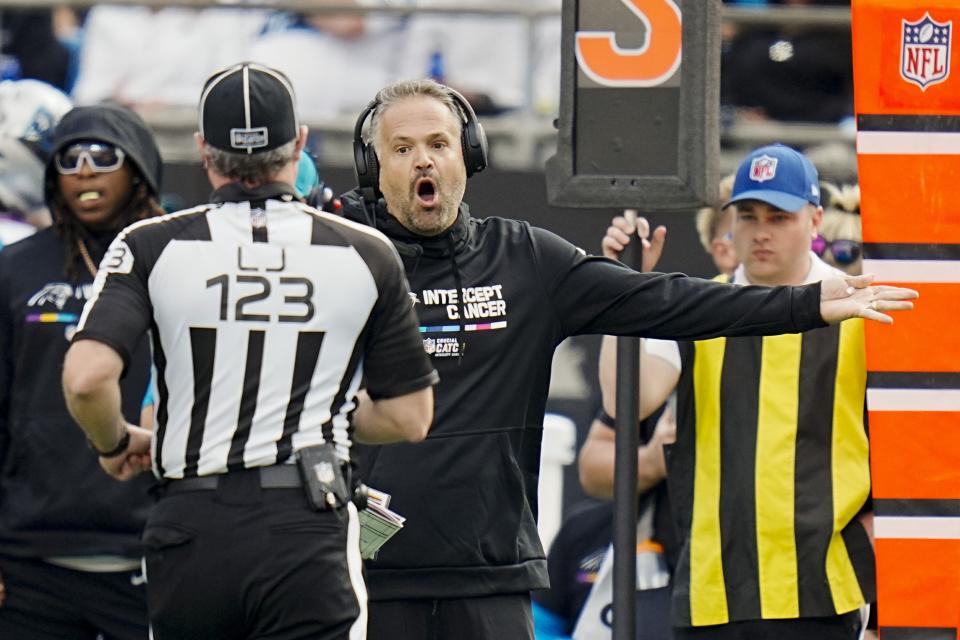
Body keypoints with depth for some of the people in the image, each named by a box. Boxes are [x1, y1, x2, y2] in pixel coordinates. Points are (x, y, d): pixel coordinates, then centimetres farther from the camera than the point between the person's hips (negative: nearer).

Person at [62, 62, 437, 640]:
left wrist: (115, 444, 10)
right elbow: (408, 418, 7)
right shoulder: (365, 255, 3)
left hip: (191, 527, 1)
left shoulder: (154, 247, 0)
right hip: (308, 526, -1)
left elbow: (87, 379, -12)